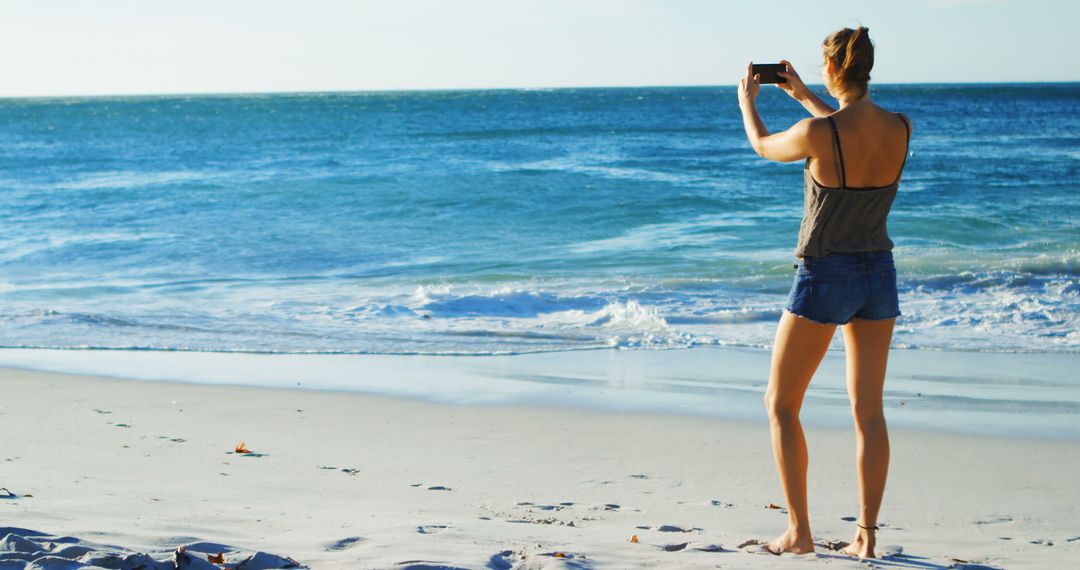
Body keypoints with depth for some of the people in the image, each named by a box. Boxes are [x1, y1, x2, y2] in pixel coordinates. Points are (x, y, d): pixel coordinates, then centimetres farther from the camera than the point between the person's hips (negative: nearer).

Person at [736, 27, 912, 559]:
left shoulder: (816, 132, -22)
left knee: (781, 404, 9)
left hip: (823, 279, -5)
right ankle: (866, 534, 10)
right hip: (878, 275, 5)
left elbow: (765, 147, 1)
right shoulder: (901, 128, -5)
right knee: (868, 411, 11)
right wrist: (801, 94, 30)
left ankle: (798, 531, 6)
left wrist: (747, 102, 21)